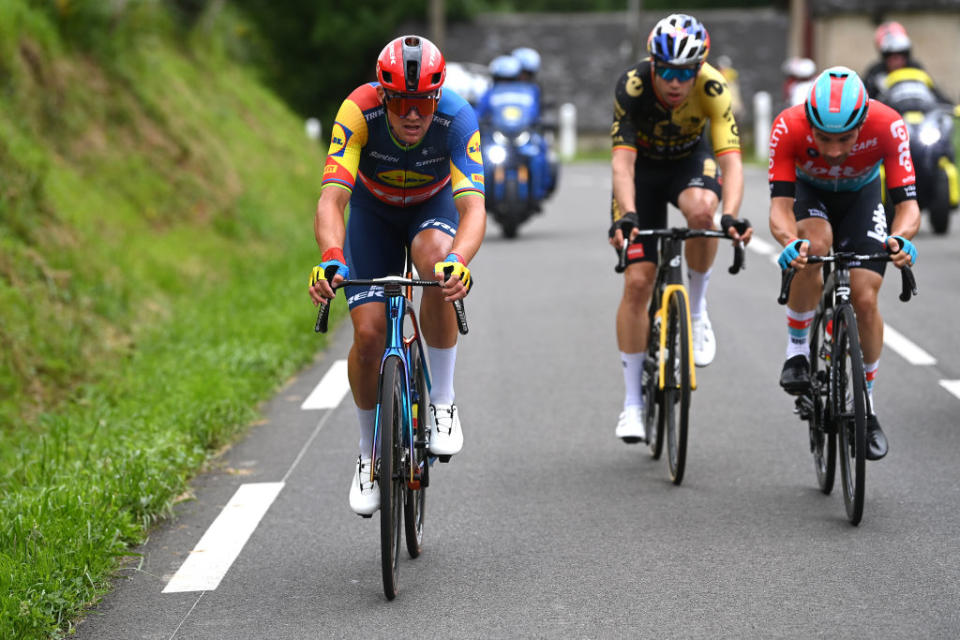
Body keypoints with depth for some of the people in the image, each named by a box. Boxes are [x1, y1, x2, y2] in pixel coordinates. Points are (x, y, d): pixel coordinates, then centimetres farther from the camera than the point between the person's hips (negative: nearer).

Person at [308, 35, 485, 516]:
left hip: (433, 206, -1)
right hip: (373, 210, 1)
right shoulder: (360, 111, -34)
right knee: (369, 334, -14)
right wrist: (331, 258, -61)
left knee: (436, 258, -36)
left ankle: (441, 401, -18)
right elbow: (331, 198, -42)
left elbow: (473, 207, -43)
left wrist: (459, 260, -64)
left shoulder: (457, 118, -34)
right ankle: (371, 452, 11)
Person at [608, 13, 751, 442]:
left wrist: (731, 216, -54)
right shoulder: (632, 87, -31)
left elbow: (731, 160, -37)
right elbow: (623, 161, -37)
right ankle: (633, 402, 1)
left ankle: (697, 311, -11)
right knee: (637, 281, -9)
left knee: (701, 208, -37)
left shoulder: (711, 88, -29)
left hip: (690, 161, 0)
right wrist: (627, 215, -54)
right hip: (643, 166, 0)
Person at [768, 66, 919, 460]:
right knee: (814, 247, -34)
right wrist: (790, 241, -60)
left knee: (865, 300, -12)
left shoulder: (887, 126, -36)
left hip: (860, 197, 1)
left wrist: (900, 238, -57)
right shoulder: (789, 127, -36)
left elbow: (908, 202, -35)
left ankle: (866, 404, 10)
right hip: (809, 194, -1)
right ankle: (797, 351, -13)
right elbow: (780, 204, -38)